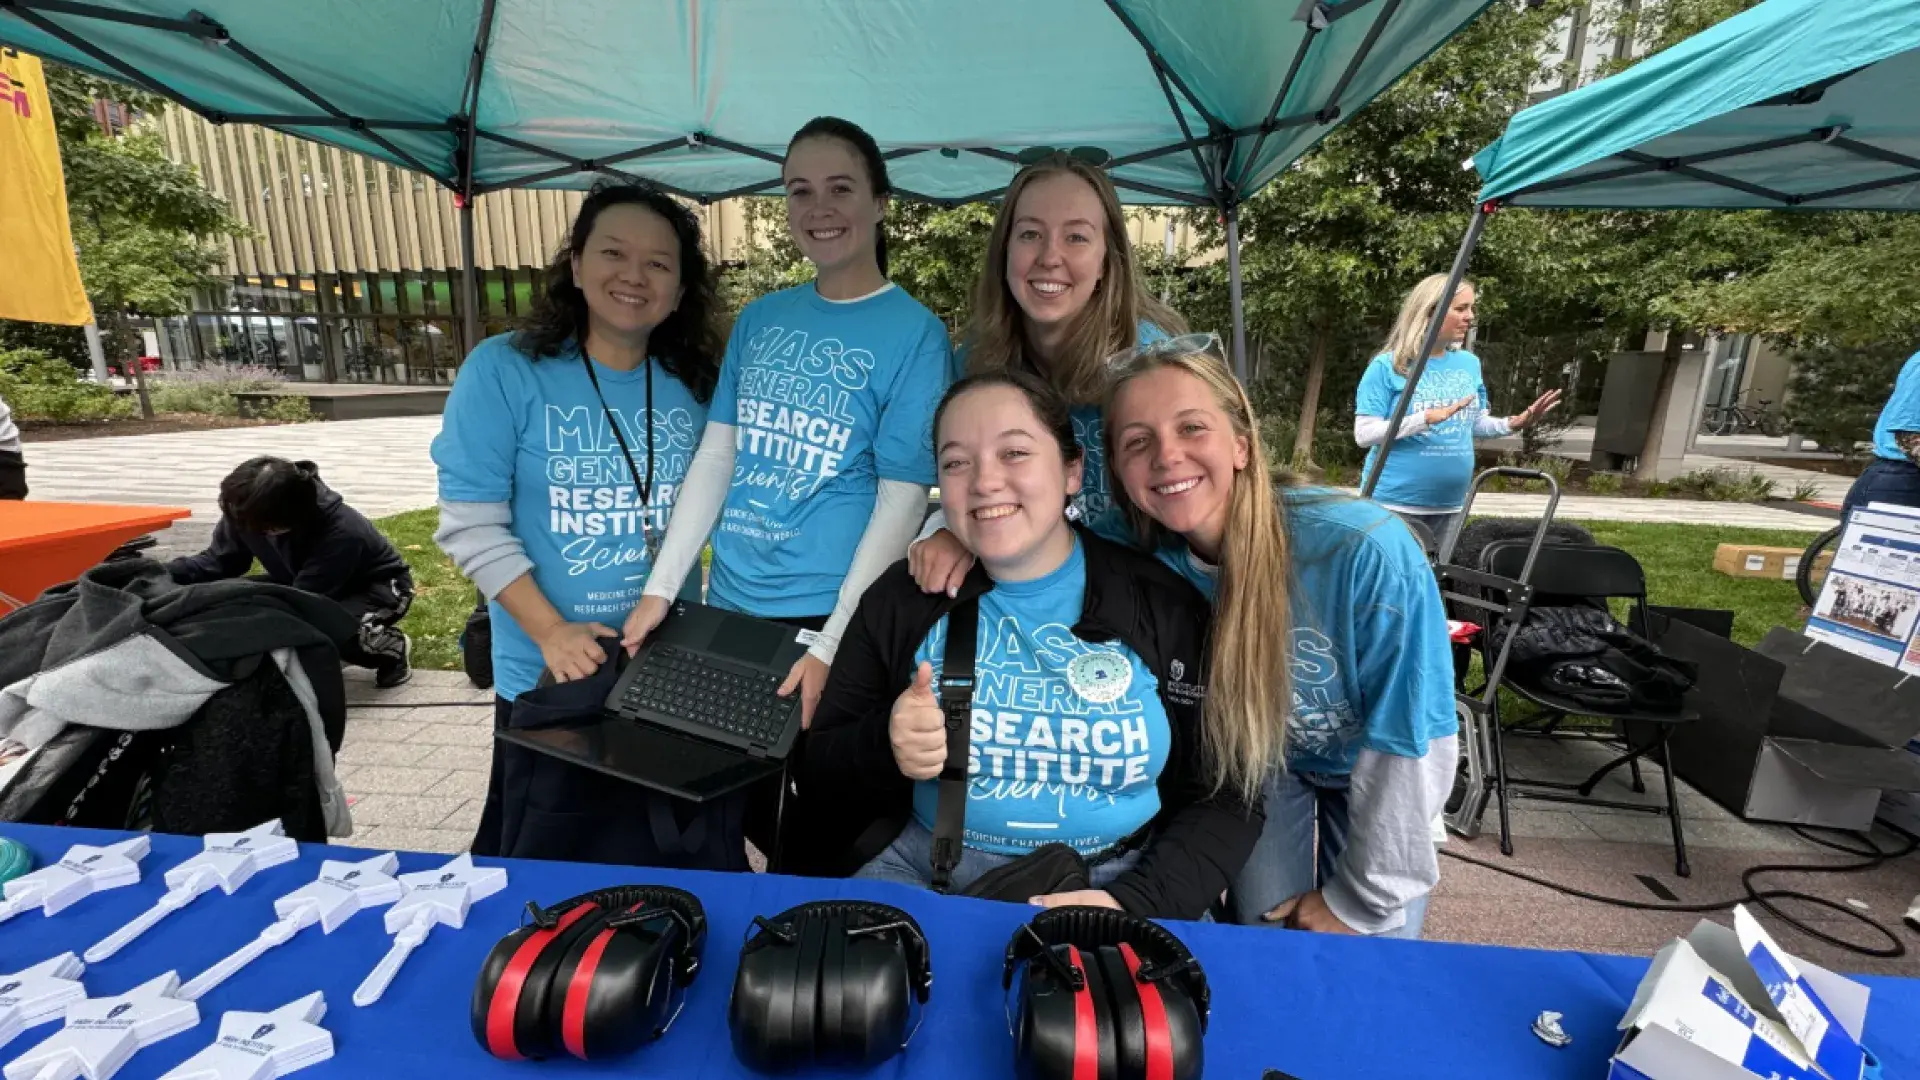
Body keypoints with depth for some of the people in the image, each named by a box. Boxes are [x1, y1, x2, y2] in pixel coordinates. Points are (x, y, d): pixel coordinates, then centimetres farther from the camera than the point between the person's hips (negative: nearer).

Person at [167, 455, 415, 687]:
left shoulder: (342, 533, -38)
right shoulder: (247, 512, -18)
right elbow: (218, 560, -4)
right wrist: (164, 574, -22)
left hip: (379, 586, -7)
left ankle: (393, 646, -5)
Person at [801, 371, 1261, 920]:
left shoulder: (1166, 607, -3)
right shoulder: (902, 598, 1)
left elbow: (1230, 797, 2)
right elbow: (822, 767, 7)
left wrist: (1135, 904, -13)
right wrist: (885, 747, -15)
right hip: (929, 871, 1)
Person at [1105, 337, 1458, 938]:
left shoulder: (1368, 551, -38)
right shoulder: (1153, 565, -26)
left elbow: (1412, 739, -27)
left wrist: (1362, 898, -16)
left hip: (1374, 771, -1)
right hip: (1261, 758, 2)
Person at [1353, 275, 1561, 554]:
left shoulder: (1469, 363, 10)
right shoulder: (1388, 366, -8)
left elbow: (1475, 424, 18)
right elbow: (1364, 433, -15)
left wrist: (1511, 424, -1)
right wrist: (1425, 419, -25)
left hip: (1451, 505, 6)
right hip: (1396, 505, -6)